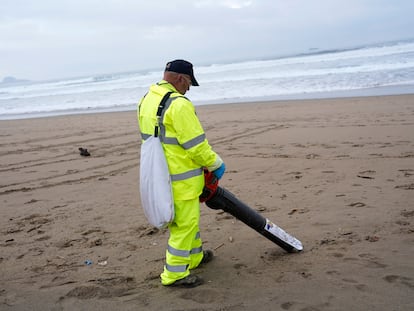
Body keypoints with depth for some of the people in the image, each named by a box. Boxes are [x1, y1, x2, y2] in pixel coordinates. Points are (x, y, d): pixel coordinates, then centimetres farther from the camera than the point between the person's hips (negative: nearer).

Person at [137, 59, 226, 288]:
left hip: (158, 173, 9)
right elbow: (196, 144, -21)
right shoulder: (178, 104, -22)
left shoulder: (146, 100, 8)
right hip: (180, 178, -9)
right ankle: (175, 273, 11)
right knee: (184, 224, 3)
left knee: (185, 218, 23)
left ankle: (195, 256, 39)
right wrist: (216, 164, -5)